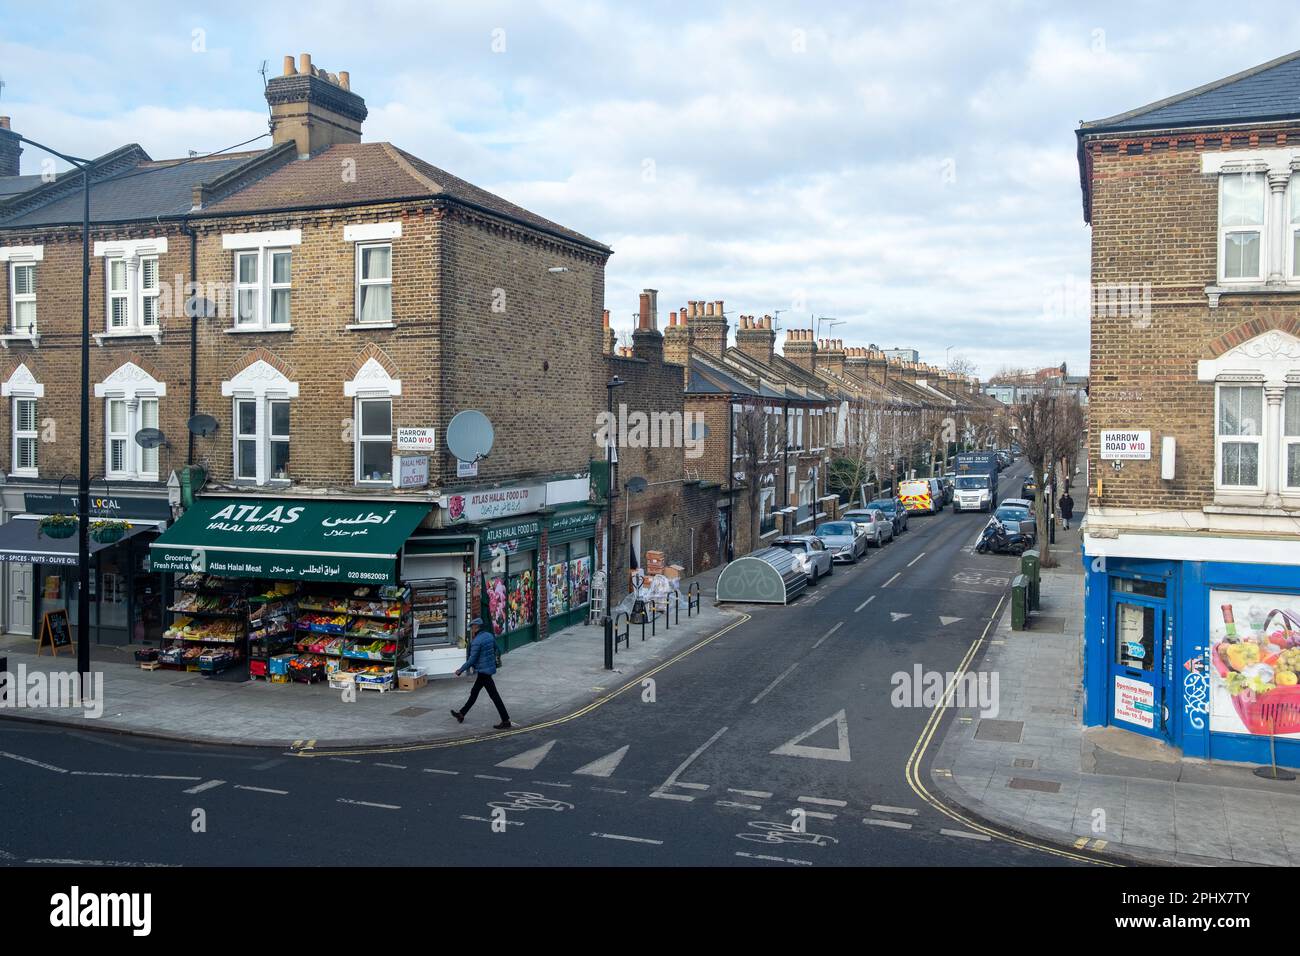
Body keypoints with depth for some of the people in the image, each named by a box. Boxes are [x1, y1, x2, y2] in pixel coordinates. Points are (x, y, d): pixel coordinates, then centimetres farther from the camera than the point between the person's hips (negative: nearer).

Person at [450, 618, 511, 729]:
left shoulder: (476, 641, -20)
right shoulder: (489, 635, 4)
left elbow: (472, 660, -20)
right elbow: (495, 648, 16)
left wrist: (461, 670, -10)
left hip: (482, 671, -9)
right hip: (490, 668, 9)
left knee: (494, 695, -6)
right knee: (474, 692, 20)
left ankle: (506, 722, -4)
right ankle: (461, 714, 34)